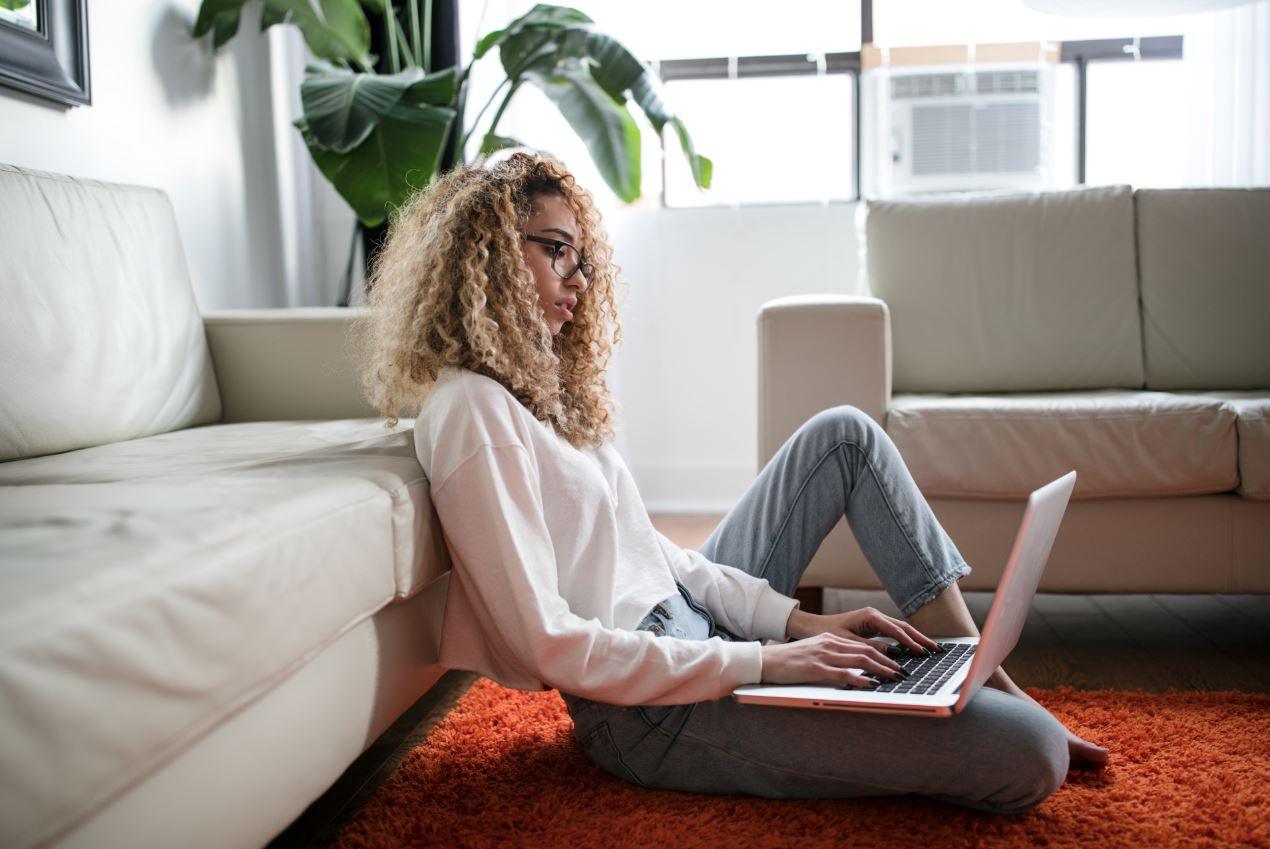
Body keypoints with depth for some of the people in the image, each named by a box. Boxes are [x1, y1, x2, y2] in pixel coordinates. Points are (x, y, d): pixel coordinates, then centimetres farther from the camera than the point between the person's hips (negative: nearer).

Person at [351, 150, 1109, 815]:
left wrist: (798, 620, 1)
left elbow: (650, 549, 12)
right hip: (655, 710, -10)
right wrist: (764, 663, -21)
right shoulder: (471, 410, -18)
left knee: (844, 433, 13)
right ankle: (1013, 716, 18)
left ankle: (983, 678, 12)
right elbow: (548, 644, -23)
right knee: (1029, 756, -20)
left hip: (692, 624, 10)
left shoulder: (536, 387, 13)